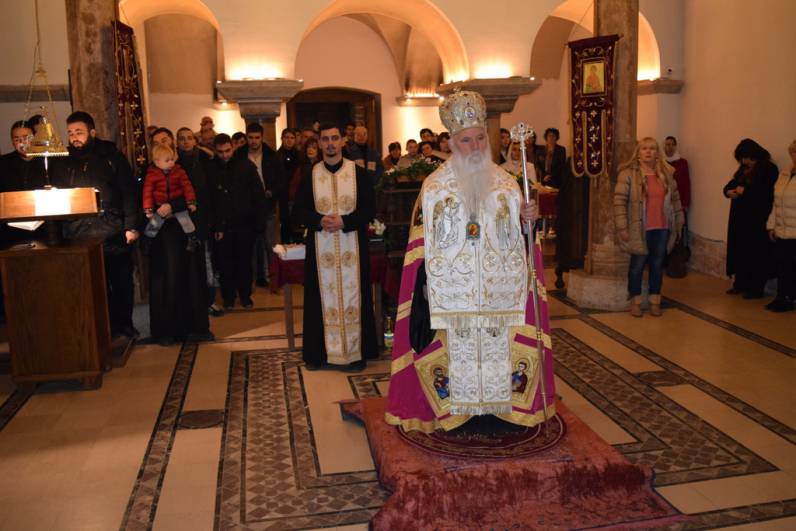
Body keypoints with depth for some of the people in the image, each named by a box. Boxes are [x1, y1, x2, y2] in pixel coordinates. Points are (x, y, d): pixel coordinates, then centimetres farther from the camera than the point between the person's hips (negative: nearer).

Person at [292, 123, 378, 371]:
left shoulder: (359, 173, 1)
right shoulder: (310, 175, 5)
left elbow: (368, 210, -2)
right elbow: (298, 211, 3)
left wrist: (344, 221, -17)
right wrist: (320, 220, -15)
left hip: (352, 246, -1)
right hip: (320, 247, 1)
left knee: (352, 296, 3)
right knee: (324, 297, 5)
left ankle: (355, 352, 10)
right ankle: (319, 352, 13)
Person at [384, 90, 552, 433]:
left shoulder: (506, 183, 9)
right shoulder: (435, 185, 1)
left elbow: (517, 238, 13)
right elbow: (424, 241, 0)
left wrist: (527, 220, -8)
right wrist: (428, 283, -6)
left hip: (498, 288, 2)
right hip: (453, 289, -2)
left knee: (498, 347, 5)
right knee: (458, 347, 1)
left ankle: (498, 408, 18)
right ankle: (459, 409, 13)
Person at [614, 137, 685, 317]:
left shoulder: (667, 173, 9)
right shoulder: (628, 173, -7)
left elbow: (675, 199, 16)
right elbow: (620, 201, -10)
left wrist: (679, 223, 15)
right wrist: (622, 227, -15)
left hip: (662, 228, 4)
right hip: (639, 229, -4)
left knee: (657, 265, 10)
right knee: (637, 264, 4)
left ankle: (655, 302, 20)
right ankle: (635, 302, 16)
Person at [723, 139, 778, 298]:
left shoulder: (769, 169, -9)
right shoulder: (744, 169, 14)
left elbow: (767, 193, -21)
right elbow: (730, 184, 18)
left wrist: (745, 191, -18)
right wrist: (729, 191, -5)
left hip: (757, 219, -7)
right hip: (740, 217, 7)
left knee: (755, 253, -4)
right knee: (739, 250, 9)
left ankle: (756, 288, 3)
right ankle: (740, 284, 19)